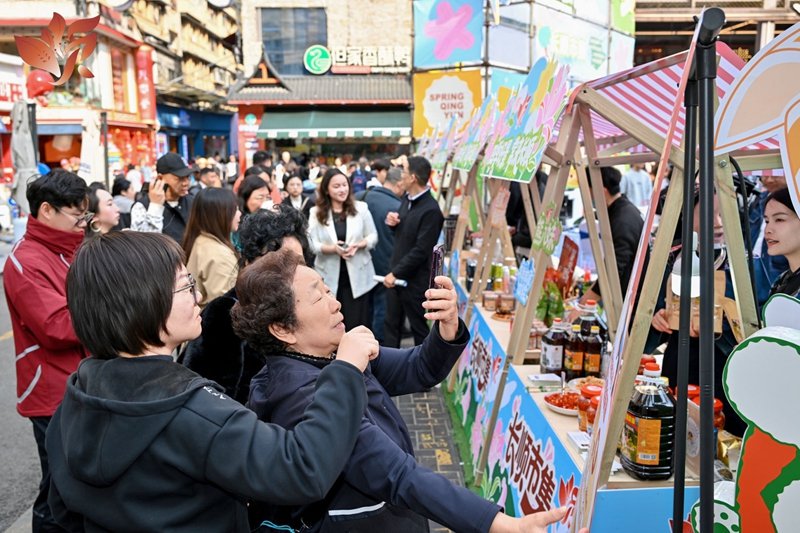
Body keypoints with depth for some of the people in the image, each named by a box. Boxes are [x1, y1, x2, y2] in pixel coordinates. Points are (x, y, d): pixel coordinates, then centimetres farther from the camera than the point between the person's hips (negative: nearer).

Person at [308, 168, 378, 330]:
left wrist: (358, 245, -16)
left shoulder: (361, 208, 1)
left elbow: (373, 236, 4)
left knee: (358, 324, 2)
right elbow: (312, 244, -5)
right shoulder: (316, 213, 0)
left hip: (357, 275, 0)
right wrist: (333, 248, -22)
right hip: (329, 277, 0)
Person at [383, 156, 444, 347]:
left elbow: (421, 251, -23)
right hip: (396, 274, 8)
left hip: (415, 280, -8)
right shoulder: (407, 199, 6)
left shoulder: (431, 210, -21)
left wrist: (396, 272, -18)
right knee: (391, 324, 18)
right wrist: (392, 222, -3)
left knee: (418, 327, 8)